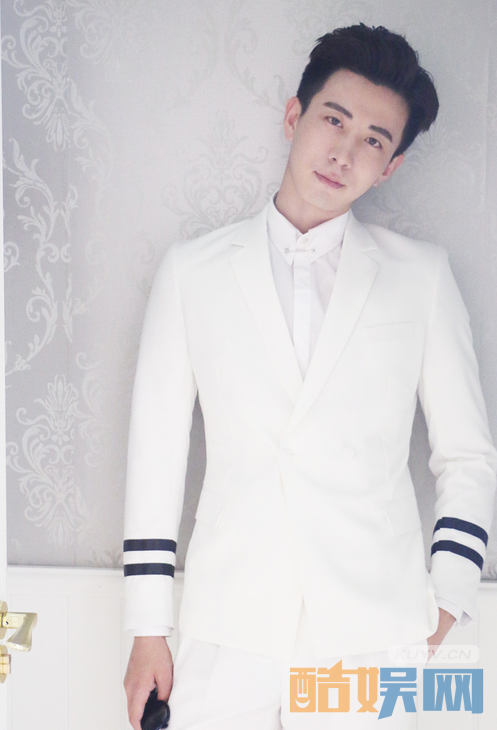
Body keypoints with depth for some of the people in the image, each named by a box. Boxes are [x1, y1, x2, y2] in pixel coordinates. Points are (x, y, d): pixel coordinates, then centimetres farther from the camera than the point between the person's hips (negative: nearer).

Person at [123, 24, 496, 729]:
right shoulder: (192, 269, 7)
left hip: (372, 640, 0)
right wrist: (148, 630, 5)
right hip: (227, 640, 0)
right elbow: (156, 449, 6)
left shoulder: (422, 274, 7)